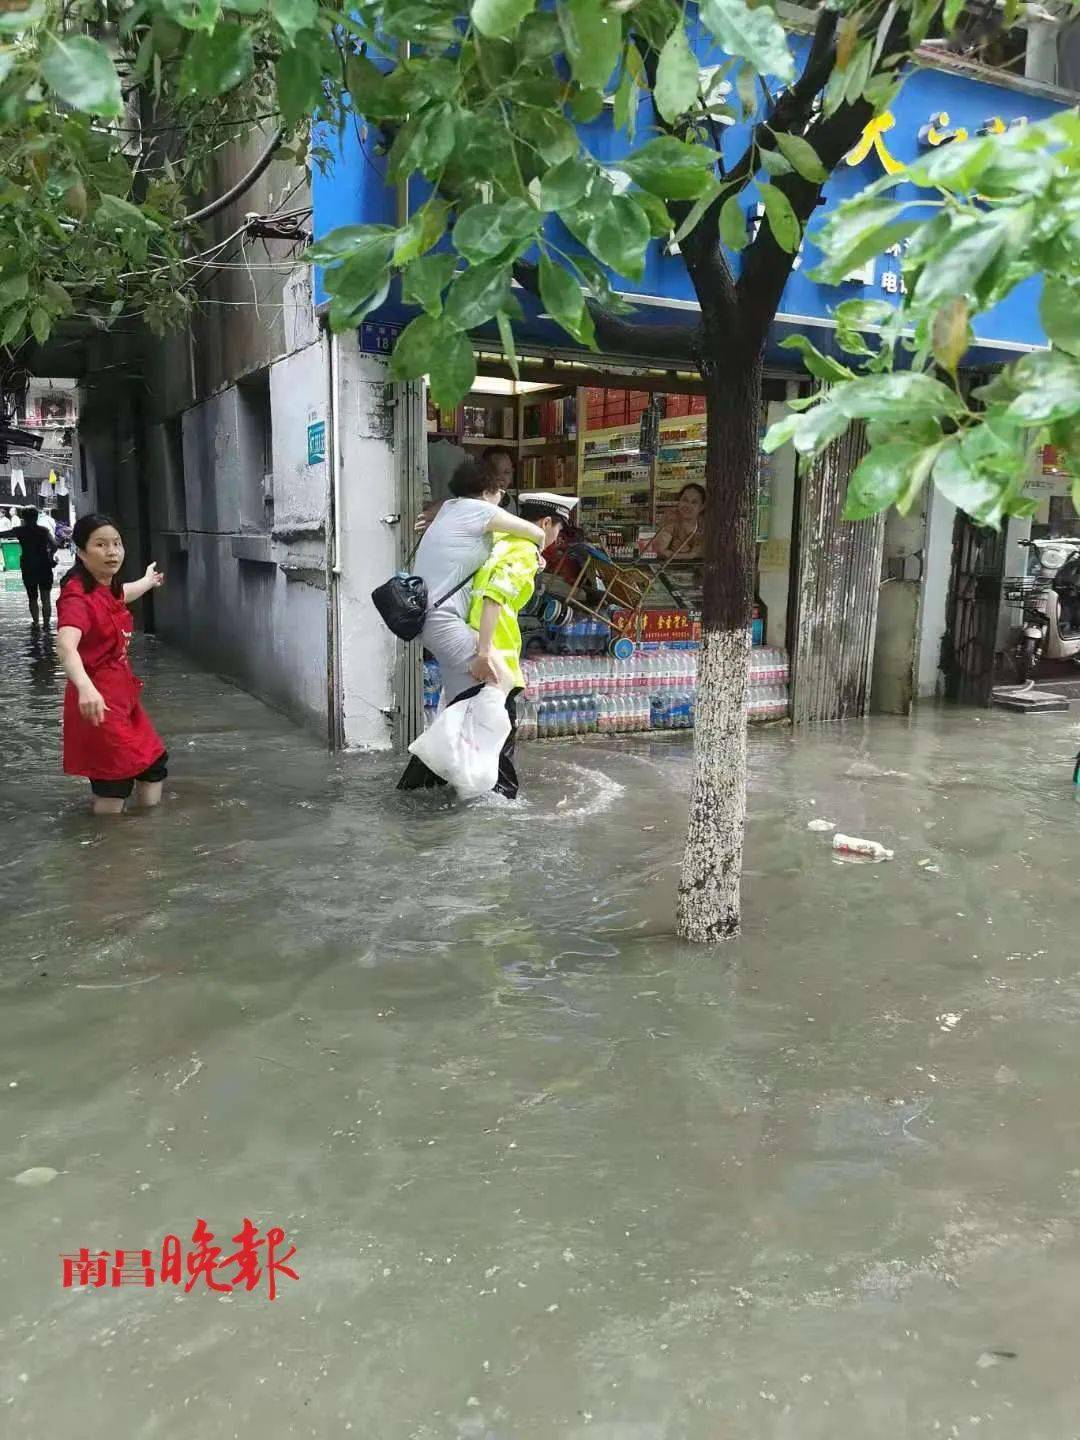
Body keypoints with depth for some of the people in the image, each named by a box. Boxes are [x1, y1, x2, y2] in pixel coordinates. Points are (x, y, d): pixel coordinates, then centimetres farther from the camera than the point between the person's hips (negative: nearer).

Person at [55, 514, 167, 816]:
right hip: (98, 699, -10)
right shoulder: (78, 597, -24)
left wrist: (148, 581, 54)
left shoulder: (108, 589, 5)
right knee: (115, 784, -6)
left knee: (154, 763, 19)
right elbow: (65, 646, -42)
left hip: (122, 692, 10)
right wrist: (85, 687, -61)